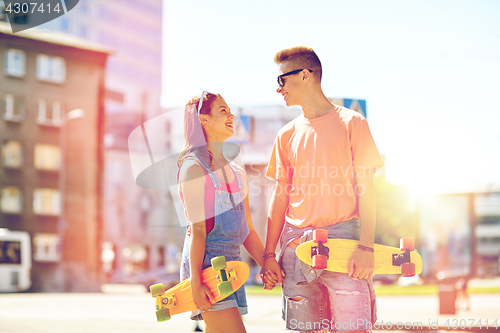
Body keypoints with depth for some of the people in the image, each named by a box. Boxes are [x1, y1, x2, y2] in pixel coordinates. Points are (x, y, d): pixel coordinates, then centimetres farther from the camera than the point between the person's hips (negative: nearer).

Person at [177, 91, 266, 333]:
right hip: (207, 263, -8)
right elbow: (197, 229, -12)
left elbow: (247, 231, 17)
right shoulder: (194, 167, -5)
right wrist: (195, 281, -18)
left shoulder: (237, 173, 18)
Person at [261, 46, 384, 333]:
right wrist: (269, 254, 7)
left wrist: (366, 247, -12)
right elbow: (280, 196, 15)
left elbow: (366, 189, -2)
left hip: (342, 241, -4)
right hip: (296, 244, 4)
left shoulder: (351, 123, 3)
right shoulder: (288, 135, 15)